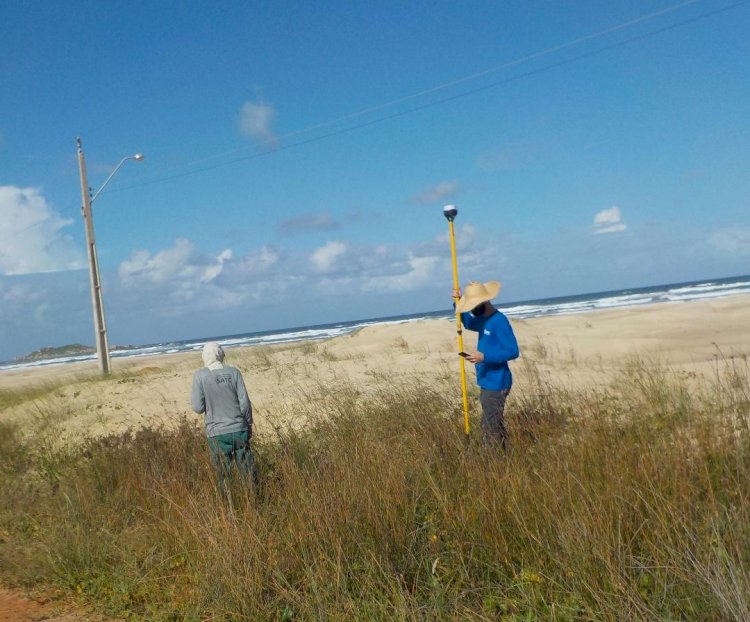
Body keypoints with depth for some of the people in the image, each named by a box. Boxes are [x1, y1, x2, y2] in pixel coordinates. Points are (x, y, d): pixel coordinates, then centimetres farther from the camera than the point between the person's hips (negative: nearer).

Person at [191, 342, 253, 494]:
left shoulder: (200, 376, -6)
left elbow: (198, 408, -7)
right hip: (239, 430, 1)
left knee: (224, 476, 7)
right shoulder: (233, 372, -2)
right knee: (248, 472, 9)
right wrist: (249, 424, 11)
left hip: (217, 433, -1)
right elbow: (245, 403, -2)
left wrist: (193, 395, 14)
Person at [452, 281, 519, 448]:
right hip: (487, 382, 10)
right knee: (488, 426, 16)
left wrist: (484, 357, -28)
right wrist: (458, 303, 13)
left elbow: (513, 351, -22)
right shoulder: (483, 319, 10)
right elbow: (468, 323, 31)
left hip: (496, 384, -10)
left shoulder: (499, 321, -19)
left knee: (492, 429, -7)